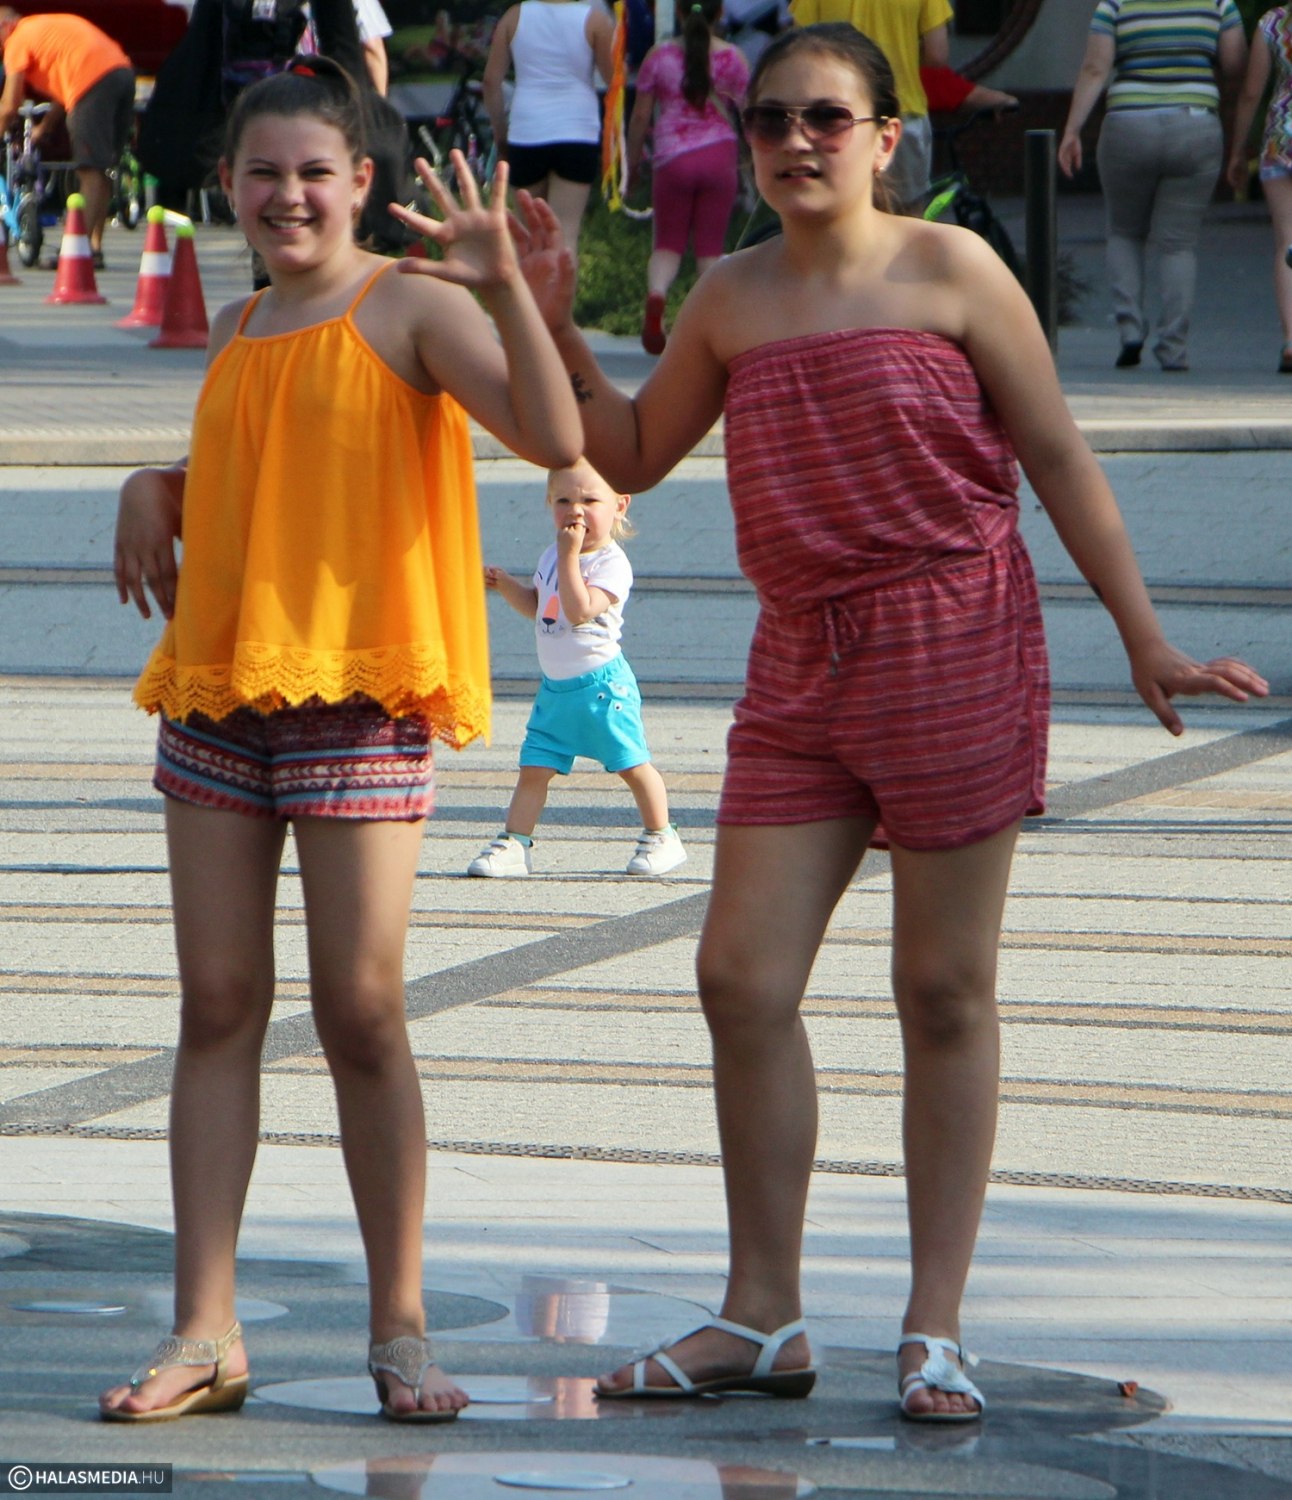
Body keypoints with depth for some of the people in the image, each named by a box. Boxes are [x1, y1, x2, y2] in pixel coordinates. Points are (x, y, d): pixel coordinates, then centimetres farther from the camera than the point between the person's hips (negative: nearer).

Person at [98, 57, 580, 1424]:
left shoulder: (408, 306, -4)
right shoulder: (236, 332, 16)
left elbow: (553, 438, -18)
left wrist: (504, 283, -27)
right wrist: (151, 487, 10)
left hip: (355, 690, -6)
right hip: (215, 687, 6)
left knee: (360, 1009, -6)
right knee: (217, 1005, 3)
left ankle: (399, 1327, 3)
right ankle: (204, 1331, 4)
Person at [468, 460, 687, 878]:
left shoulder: (611, 563, -15)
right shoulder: (552, 557, 9)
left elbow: (580, 611, -29)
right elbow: (536, 605, 23)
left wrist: (569, 556, -29)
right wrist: (505, 585, 7)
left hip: (601, 682, -7)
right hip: (555, 686, 7)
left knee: (631, 764, 2)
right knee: (534, 768, 4)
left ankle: (661, 838, 17)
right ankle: (514, 845, 7)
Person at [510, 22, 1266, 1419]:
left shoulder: (949, 270, -3)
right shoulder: (733, 298, 10)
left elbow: (1057, 457, 1)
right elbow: (631, 454, 20)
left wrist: (1143, 638, 1)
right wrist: (554, 322, 5)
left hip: (953, 645, -5)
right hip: (799, 666, 5)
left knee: (944, 991, 1)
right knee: (741, 978, -1)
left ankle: (935, 1328, 7)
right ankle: (762, 1315, 10)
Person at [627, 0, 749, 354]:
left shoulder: (659, 56, 1)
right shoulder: (731, 57, 0)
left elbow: (640, 116, 3)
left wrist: (633, 160, 15)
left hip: (672, 157, 0)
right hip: (719, 153, 0)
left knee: (668, 243, 10)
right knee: (710, 245, 9)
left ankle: (656, 293, -19)